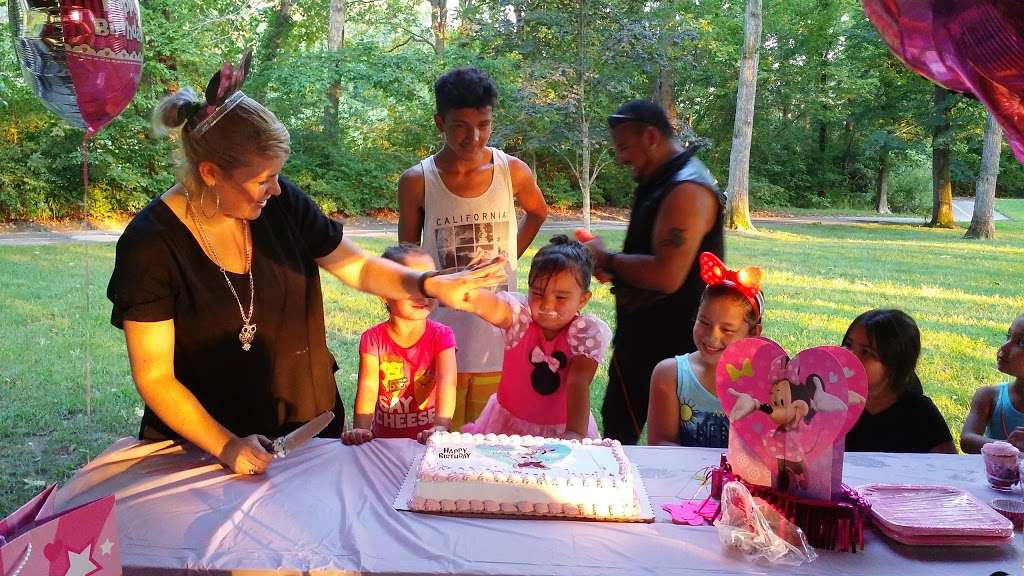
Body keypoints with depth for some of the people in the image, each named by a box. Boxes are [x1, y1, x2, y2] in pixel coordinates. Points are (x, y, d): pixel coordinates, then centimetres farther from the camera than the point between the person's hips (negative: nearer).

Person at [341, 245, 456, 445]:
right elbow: (368, 385, -15)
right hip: (384, 438, 1)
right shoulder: (373, 338, -3)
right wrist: (361, 428, -32)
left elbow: (447, 381, -19)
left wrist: (441, 425, -36)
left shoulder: (441, 335, -5)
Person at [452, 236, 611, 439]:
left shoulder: (586, 332, -13)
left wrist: (575, 433, -37)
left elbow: (579, 382, -23)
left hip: (561, 429, 2)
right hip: (509, 423, -2)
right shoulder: (521, 314, -14)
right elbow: (496, 309, -36)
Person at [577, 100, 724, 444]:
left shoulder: (687, 190, -21)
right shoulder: (660, 182, 12)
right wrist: (613, 268, 4)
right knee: (616, 423, 19)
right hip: (640, 337, 10)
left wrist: (608, 259, -16)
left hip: (668, 346, -10)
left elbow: (666, 276, -30)